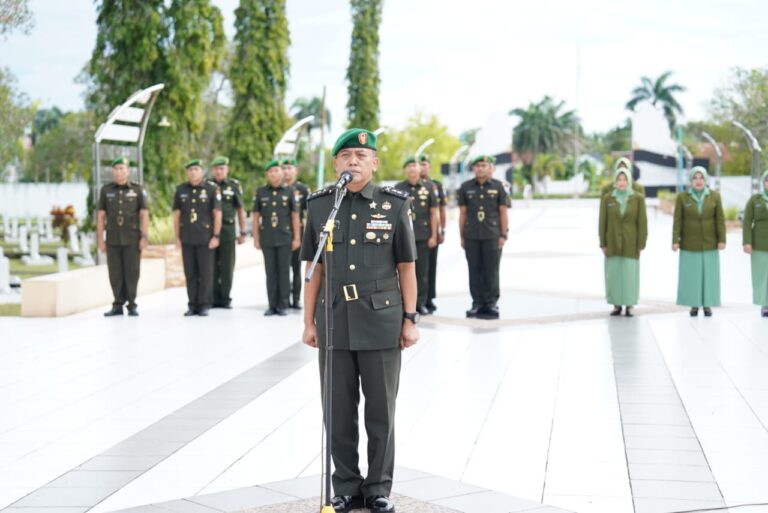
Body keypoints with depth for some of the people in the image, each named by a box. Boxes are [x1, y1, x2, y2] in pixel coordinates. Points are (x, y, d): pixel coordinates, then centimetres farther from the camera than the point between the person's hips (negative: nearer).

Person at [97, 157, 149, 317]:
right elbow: (101, 216, 7)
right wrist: (100, 239, 1)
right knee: (115, 273, 3)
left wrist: (144, 237, -8)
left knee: (132, 272, 0)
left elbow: (144, 215, 0)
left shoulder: (137, 190, 3)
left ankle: (131, 305, 8)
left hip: (132, 239, -2)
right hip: (113, 240, 2)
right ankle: (118, 305, 10)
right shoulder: (106, 190, 7)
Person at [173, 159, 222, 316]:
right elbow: (176, 215, 9)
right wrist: (177, 237, 5)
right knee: (190, 273, 6)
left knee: (205, 273, 0)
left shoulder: (212, 190, -3)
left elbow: (217, 214, -4)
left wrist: (216, 236, -10)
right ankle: (192, 305, 12)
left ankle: (204, 305, 7)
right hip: (187, 239, 3)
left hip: (205, 239, -3)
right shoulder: (181, 190, 6)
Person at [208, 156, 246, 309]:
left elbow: (240, 210, 7)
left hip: (228, 229, 0)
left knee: (227, 266, 1)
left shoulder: (234, 186, 5)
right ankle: (214, 298, 9)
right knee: (211, 266, 2)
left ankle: (225, 298, 9)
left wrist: (242, 232, 5)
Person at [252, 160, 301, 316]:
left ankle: (283, 305, 8)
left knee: (284, 272, 1)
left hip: (285, 239, -1)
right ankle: (272, 305, 10)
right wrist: (256, 238, 3)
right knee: (270, 272, 4)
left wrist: (297, 238, -2)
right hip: (267, 239, 1)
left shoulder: (289, 191, 2)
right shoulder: (260, 192, 5)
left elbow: (295, 216, 2)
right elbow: (256, 216, 7)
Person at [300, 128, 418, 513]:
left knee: (381, 409, 6)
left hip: (382, 322, -2)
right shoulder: (319, 205, 4)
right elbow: (313, 268, 7)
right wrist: (309, 322, 4)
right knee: (339, 409, 7)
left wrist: (410, 320, -3)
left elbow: (407, 268, 1)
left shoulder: (394, 204, -1)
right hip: (334, 322, 2)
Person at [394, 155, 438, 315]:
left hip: (423, 236, 0)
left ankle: (421, 303, 10)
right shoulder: (399, 188, 5)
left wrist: (434, 236, -1)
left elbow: (433, 213, 5)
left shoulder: (428, 187, 4)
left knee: (423, 271, 3)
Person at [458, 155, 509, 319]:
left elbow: (503, 212, 3)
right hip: (471, 236, 1)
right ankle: (477, 303, 12)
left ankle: (491, 303, 9)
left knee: (491, 270, 1)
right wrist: (462, 236, 4)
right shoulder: (465, 187, 5)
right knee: (474, 270, 4)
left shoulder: (498, 186, 3)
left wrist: (503, 235, -2)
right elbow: (462, 213, 7)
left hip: (492, 236, -1)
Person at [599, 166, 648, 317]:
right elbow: (603, 222, 0)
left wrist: (641, 245, -8)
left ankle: (629, 306, 12)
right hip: (613, 243, 1)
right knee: (613, 274, 4)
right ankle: (617, 305, 16)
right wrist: (603, 244, -3)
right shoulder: (607, 198, -2)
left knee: (630, 274, 1)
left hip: (630, 243, -1)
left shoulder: (638, 198, -6)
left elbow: (642, 223, -6)